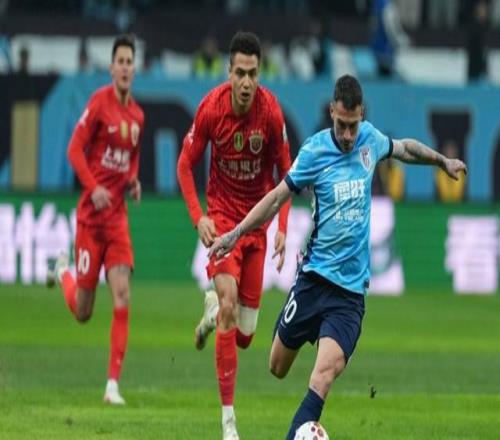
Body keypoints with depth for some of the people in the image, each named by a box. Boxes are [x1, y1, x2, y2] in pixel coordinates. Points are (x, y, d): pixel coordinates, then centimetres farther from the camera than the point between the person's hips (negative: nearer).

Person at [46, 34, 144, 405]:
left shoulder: (137, 115, 8)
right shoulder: (99, 103, -10)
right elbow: (75, 150, -11)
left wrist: (133, 180, 3)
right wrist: (93, 187, -23)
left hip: (118, 216, 4)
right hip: (91, 215, -4)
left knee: (123, 295, -11)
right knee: (83, 311, 3)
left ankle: (113, 383, -10)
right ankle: (63, 272, 39)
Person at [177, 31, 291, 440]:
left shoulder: (271, 111, -13)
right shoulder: (211, 108, -16)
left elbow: (284, 171, 1)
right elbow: (186, 165, -3)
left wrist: (282, 228, -9)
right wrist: (198, 217, -15)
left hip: (257, 220, 2)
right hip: (222, 214, -2)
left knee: (244, 335, 2)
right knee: (229, 300, -24)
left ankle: (213, 313, 41)